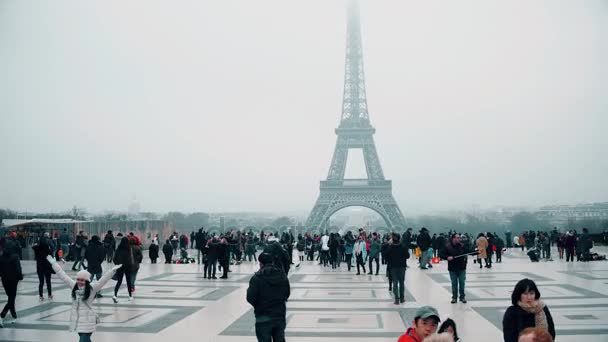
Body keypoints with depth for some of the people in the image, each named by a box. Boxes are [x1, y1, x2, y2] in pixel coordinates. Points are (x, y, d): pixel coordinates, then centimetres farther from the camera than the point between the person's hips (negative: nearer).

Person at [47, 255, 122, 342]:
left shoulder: (92, 289, -10)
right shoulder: (73, 286, 2)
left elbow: (103, 280, -20)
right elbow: (62, 275, 6)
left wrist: (112, 270, -32)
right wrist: (53, 263, 9)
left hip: (87, 322, -5)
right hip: (77, 321, 5)